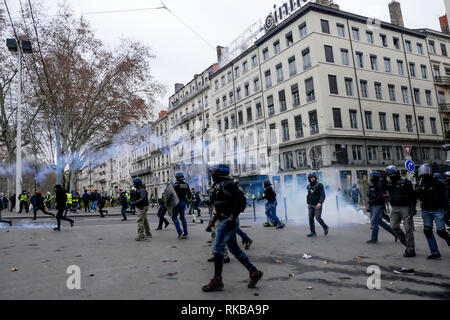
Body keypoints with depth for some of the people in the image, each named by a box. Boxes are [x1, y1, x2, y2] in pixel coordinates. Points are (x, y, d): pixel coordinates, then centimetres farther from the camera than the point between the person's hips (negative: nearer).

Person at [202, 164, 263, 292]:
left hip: (229, 221, -10)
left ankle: (217, 281, 5)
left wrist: (233, 217, -23)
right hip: (226, 221, 10)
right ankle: (254, 273, 22)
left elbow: (241, 199, -22)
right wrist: (218, 217, 22)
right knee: (234, 249, 13)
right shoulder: (220, 186, 16)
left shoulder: (227, 184, -15)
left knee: (218, 248, -5)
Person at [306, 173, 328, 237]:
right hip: (310, 205, 5)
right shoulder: (309, 186, 9)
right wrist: (308, 203, 16)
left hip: (317, 205, -5)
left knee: (318, 218, -7)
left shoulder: (319, 185, -8)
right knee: (310, 218, -2)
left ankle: (325, 228, 18)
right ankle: (313, 232, 3)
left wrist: (320, 203, -25)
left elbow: (323, 195, -13)